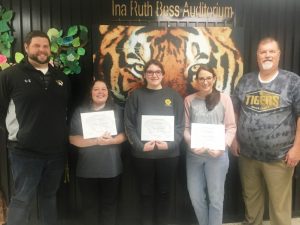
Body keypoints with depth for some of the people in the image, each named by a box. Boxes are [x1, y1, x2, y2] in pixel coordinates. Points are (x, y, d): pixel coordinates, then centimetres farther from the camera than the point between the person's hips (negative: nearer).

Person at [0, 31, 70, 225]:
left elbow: (71, 109, 18)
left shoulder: (62, 78, 9)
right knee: (22, 199, 3)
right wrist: (17, 130, -5)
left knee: (50, 195, 19)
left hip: (56, 151, 5)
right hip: (25, 151, -4)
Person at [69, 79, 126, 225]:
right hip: (87, 168, 0)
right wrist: (95, 141, -17)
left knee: (109, 204, 11)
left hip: (111, 167, 0)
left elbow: (125, 134, 3)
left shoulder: (117, 110, 5)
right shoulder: (80, 111, 3)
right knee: (89, 206, 11)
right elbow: (73, 139, -3)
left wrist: (112, 140, -18)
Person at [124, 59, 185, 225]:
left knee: (164, 192, 12)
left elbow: (180, 125, 1)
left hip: (169, 153, 1)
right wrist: (140, 145, -15)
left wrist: (169, 144, -13)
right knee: (146, 193, 10)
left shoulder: (174, 96, 4)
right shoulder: (136, 96, 2)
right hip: (142, 154, 0)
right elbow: (129, 125, -2)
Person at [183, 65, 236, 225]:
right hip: (194, 154, 2)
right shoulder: (189, 100, 5)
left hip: (217, 155, -2)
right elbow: (185, 127, 2)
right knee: (195, 196, 13)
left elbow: (231, 127, -2)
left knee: (215, 197, 10)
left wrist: (222, 146, -16)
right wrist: (192, 143, -15)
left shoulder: (224, 99, 0)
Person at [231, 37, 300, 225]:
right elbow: (234, 112, 11)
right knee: (251, 198, 19)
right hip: (247, 155, 3)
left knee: (279, 204, 7)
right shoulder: (245, 81, 6)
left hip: (279, 157, -3)